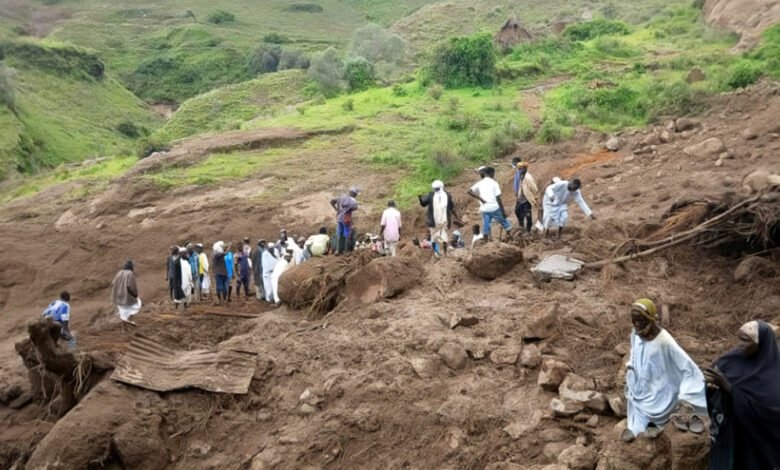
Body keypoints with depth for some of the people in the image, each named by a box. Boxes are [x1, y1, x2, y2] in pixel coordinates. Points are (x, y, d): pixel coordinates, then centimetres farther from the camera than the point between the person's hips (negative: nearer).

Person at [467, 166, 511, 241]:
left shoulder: (479, 183, 6)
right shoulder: (494, 183, -5)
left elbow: (469, 192, -4)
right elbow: (498, 198, -9)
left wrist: (480, 198, -5)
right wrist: (503, 211, -4)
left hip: (484, 209, 3)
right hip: (494, 208, -3)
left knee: (486, 227, 9)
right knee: (505, 223, 12)